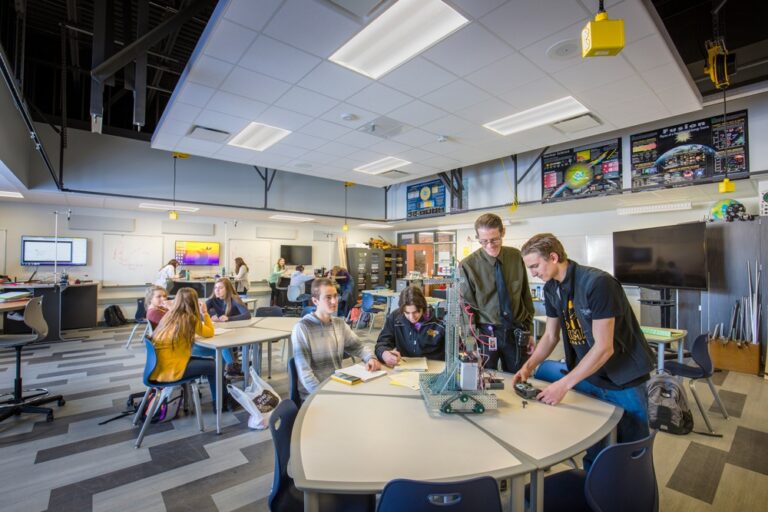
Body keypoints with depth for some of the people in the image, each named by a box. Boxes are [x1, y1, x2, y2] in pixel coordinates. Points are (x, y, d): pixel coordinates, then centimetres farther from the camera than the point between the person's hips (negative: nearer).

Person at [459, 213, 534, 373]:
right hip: (486, 333, -3)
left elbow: (526, 295, 7)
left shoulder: (516, 257, -1)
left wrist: (529, 330, 9)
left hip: (517, 332, 3)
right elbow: (466, 307, -9)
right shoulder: (468, 265, -13)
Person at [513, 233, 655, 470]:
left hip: (624, 379, -6)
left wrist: (564, 385, -25)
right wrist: (528, 366, -6)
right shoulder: (551, 289, -2)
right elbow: (550, 336, 7)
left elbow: (604, 347, -25)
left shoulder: (598, 283, -24)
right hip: (588, 373, 6)